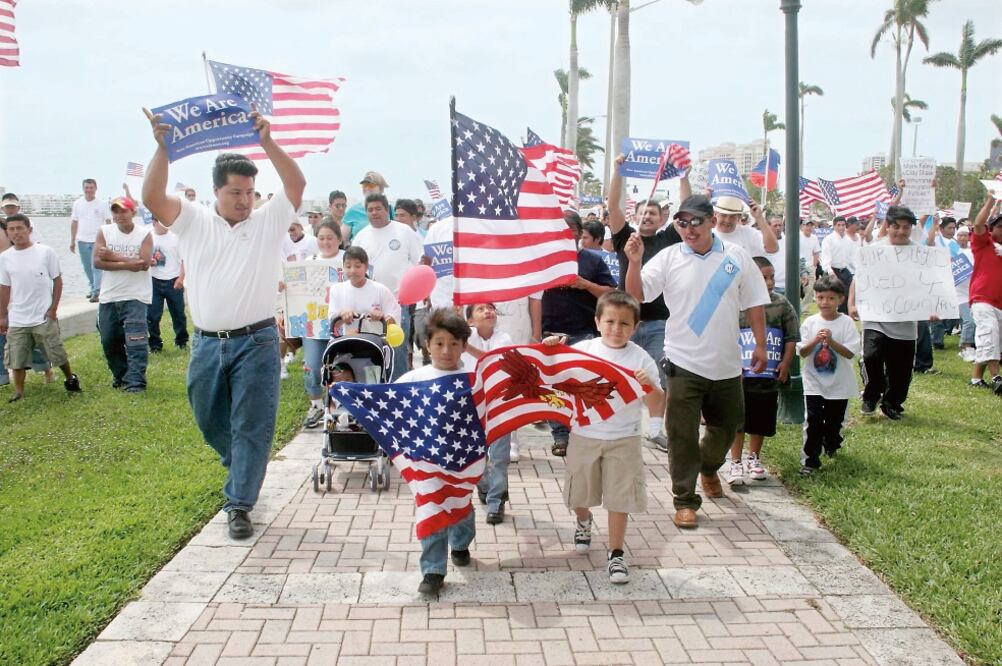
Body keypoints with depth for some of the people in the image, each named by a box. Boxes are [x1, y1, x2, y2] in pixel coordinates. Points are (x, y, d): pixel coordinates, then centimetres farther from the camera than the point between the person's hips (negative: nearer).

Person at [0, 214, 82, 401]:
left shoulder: (46, 252, -7)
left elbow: (57, 280, -1)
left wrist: (53, 309, -6)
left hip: (44, 317, -3)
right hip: (17, 320, 3)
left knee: (57, 353, 8)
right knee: (16, 359, 5)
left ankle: (71, 379, 31)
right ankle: (18, 393, 15)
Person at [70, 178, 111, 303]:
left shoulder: (102, 204, -3)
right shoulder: (77, 204, 5)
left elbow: (108, 222, 0)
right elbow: (74, 223, 10)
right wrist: (72, 241, 9)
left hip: (98, 240, -4)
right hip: (82, 241, 4)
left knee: (97, 267, -9)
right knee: (87, 267, 13)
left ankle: (96, 292, -10)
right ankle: (93, 287, 28)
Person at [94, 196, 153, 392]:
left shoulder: (144, 234, -4)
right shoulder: (104, 232, 2)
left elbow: (145, 263, -16)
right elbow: (97, 262, -8)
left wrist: (113, 257, -15)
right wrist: (127, 264, -18)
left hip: (136, 297, -4)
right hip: (109, 297, 4)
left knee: (136, 341, -11)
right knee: (109, 341, 14)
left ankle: (135, 381, -8)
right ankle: (120, 374, 33)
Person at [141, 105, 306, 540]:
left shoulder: (268, 221, 1)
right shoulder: (194, 221, 4)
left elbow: (296, 184, -12)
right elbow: (153, 197, -10)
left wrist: (266, 142, -20)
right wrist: (163, 147, -19)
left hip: (256, 341, -3)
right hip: (206, 343, 3)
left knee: (252, 426, -1)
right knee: (209, 420, 17)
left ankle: (239, 504, 8)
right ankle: (241, 472, 44)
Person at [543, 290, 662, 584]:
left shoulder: (641, 359, -8)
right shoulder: (582, 349, -7)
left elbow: (656, 406, -8)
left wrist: (650, 386, -28)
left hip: (623, 439, -2)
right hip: (584, 435, 2)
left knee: (619, 497, 1)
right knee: (580, 492, 19)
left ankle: (616, 554, 16)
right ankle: (584, 521, 51)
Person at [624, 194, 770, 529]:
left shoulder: (737, 257, 0)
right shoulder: (668, 258, -5)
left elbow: (754, 304, 8)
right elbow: (636, 295, -11)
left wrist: (760, 345, 7)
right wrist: (634, 262, -26)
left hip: (726, 364, 3)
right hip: (684, 363, -2)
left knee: (726, 425, 19)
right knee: (682, 434, -1)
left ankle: (709, 468, 49)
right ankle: (685, 500, 12)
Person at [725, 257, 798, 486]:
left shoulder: (781, 304, 1)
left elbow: (791, 337, 6)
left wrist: (785, 363, -1)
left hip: (770, 375, 3)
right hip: (741, 375, -3)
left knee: (762, 420, 13)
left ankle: (754, 458, 31)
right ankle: (735, 463, 11)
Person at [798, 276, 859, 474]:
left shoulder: (846, 322, -7)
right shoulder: (810, 322, -2)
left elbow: (850, 352, -13)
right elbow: (802, 352, -5)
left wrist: (831, 341, -26)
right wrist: (816, 340, -22)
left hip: (839, 384, 0)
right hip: (814, 383, 0)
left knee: (835, 420, 15)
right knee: (813, 421, -7)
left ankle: (831, 446, 44)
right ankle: (809, 460, -2)